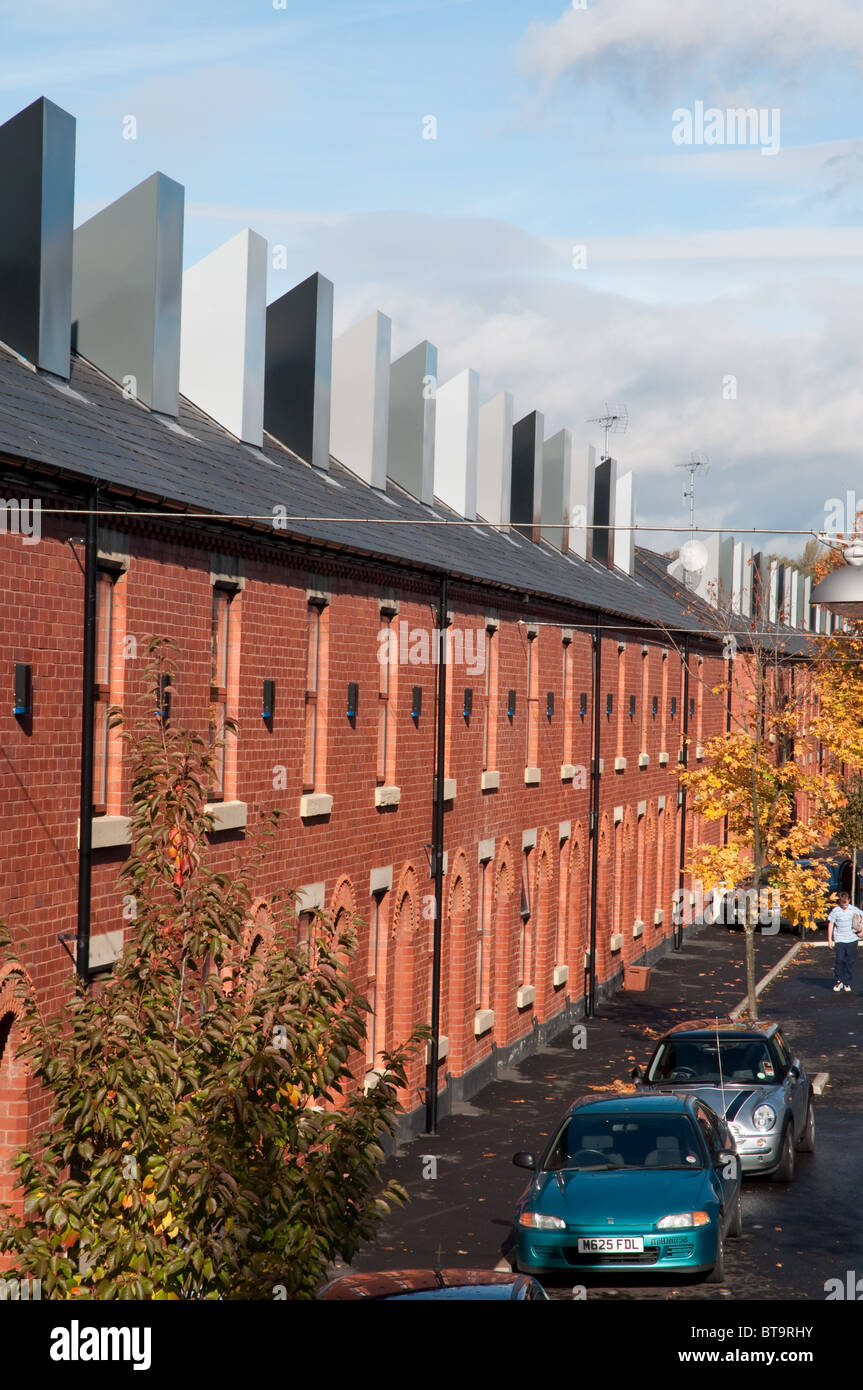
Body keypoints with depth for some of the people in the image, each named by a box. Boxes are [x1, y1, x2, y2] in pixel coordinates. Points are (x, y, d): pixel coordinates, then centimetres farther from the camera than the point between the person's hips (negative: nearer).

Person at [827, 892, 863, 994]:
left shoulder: (855, 910, 4)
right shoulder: (835, 911, -3)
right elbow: (830, 924, 1)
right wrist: (829, 939, -2)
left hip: (852, 939, 2)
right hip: (840, 939, -2)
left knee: (850, 962, 4)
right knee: (840, 960, -8)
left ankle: (847, 983, 13)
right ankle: (839, 981, 8)